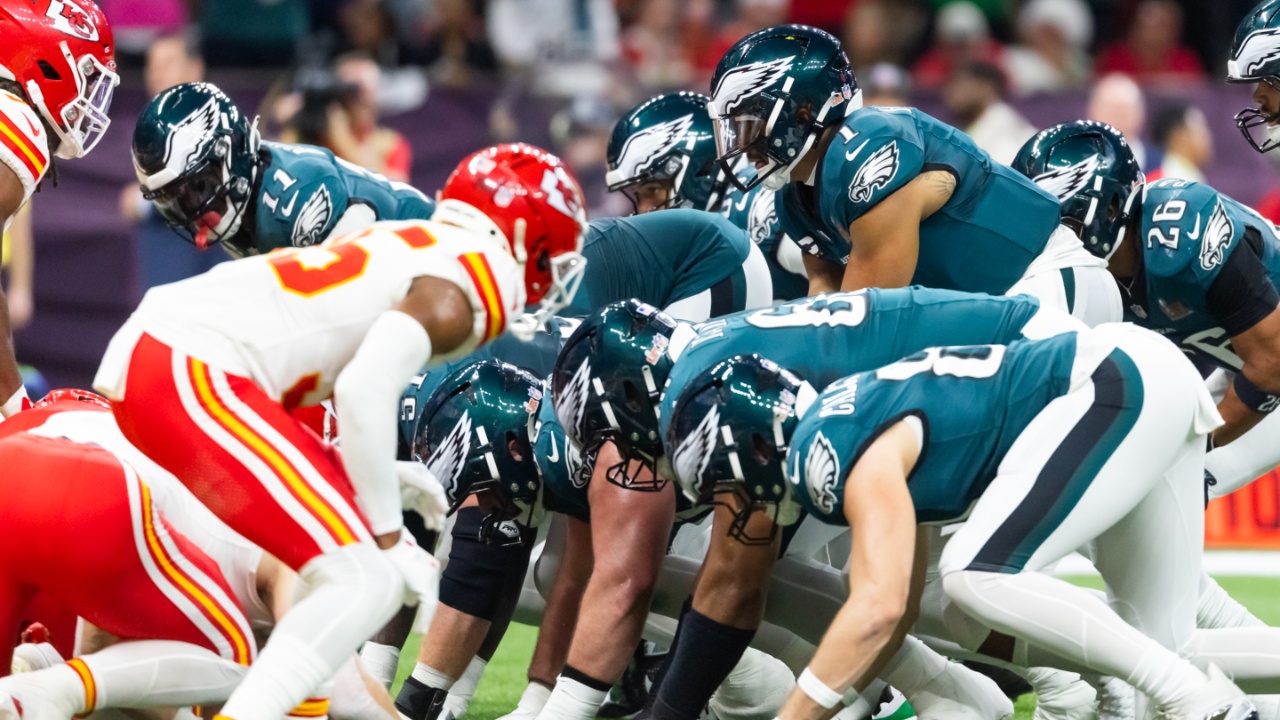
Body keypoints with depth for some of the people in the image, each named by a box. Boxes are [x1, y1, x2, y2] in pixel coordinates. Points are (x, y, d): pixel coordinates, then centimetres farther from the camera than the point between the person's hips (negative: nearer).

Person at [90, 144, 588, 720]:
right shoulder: (460, 290, -4)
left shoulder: (405, 245, 23)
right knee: (369, 580, -11)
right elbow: (365, 391, -17)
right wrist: (389, 538, -9)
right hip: (195, 379, -10)